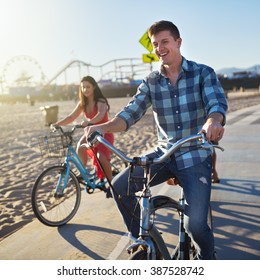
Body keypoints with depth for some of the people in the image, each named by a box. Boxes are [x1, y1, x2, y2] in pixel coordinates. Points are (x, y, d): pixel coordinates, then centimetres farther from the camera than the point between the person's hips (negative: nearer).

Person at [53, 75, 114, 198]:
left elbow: (100, 115, -37)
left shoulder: (101, 101, -16)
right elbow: (71, 117, 0)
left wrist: (89, 122, -56)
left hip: (104, 133, -5)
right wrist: (58, 123, -15)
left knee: (101, 157, -29)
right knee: (80, 148, -29)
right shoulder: (83, 103, 3)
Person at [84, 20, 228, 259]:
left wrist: (213, 121, -47)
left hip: (196, 157, -3)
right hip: (164, 154, 4)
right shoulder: (150, 83, 2)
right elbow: (131, 113, -8)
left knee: (196, 224, -16)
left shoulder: (203, 73, -5)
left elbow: (217, 103, -22)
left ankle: (207, 258, 22)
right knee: (119, 186, -12)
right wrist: (103, 127, -27)